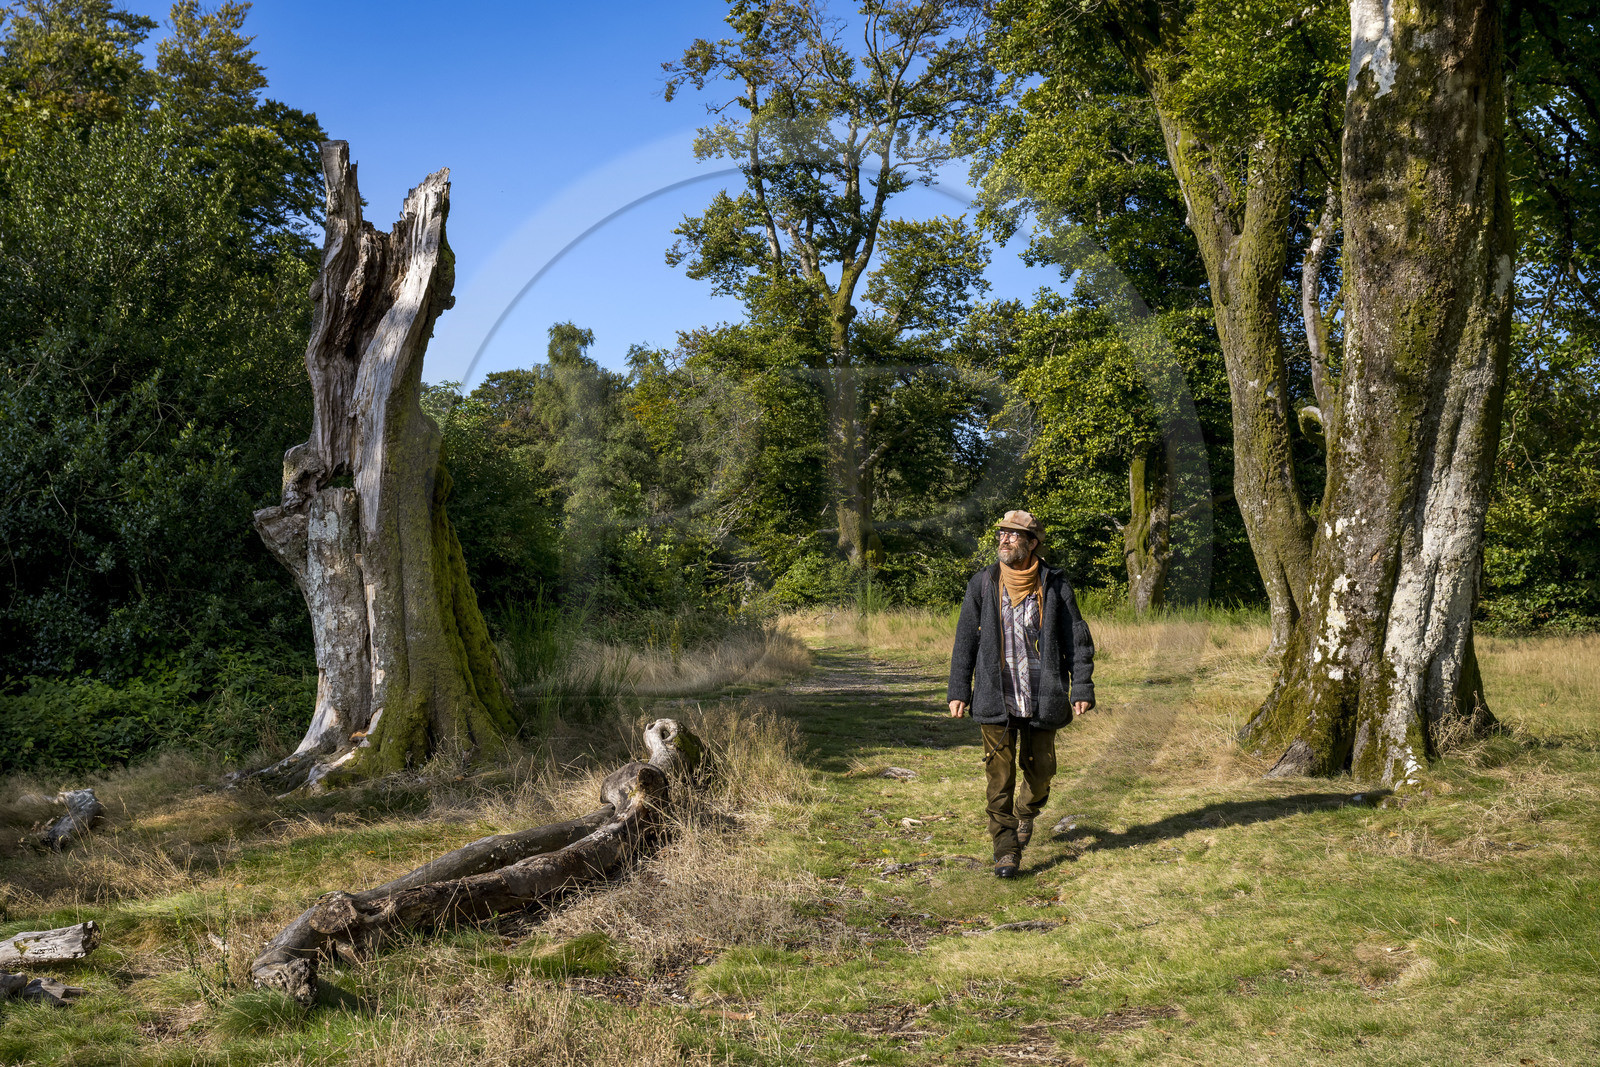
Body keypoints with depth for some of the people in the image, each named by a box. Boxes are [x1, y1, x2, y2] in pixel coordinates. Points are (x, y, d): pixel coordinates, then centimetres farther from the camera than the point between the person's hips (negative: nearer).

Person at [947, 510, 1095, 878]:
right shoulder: (982, 584, 2)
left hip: (1041, 699, 0)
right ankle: (1006, 848, 7)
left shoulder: (1054, 585, -1)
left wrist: (1082, 688, -3)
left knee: (1040, 770, 11)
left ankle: (1026, 811, 43)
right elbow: (966, 640, 6)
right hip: (996, 699, 0)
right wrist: (958, 691, 2)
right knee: (999, 775, -3)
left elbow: (1078, 639, 4)